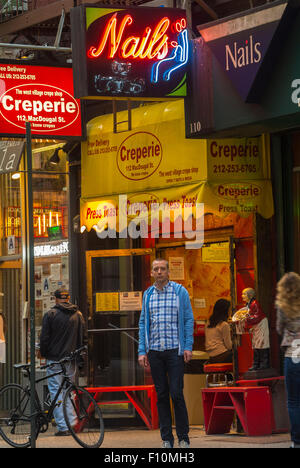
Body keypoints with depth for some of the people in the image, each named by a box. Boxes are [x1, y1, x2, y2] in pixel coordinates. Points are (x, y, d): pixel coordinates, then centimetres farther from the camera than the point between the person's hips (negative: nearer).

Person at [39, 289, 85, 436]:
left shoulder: (50, 314, -6)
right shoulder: (78, 315, 7)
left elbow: (44, 337, -6)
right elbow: (82, 337, 11)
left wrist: (42, 353, 9)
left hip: (55, 359, -4)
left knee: (56, 391, -2)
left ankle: (62, 427, -7)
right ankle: (72, 421, 8)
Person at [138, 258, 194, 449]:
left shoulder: (180, 292, 1)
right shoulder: (148, 295, 10)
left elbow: (189, 319, 1)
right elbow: (143, 323, 12)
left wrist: (188, 347, -7)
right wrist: (142, 351, 4)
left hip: (175, 350, -3)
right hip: (155, 351, 3)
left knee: (177, 394, -7)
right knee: (162, 395, 5)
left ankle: (183, 438, 3)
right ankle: (166, 439, 10)